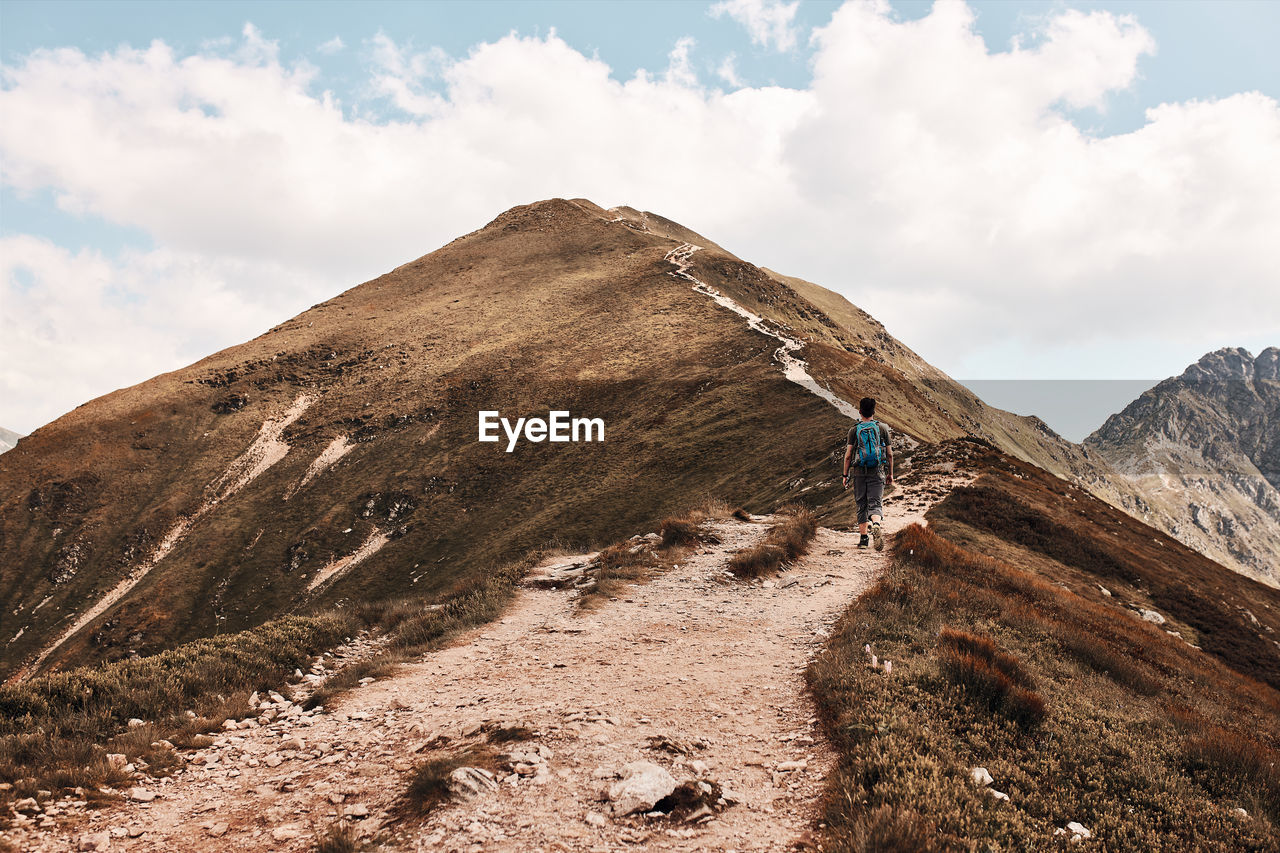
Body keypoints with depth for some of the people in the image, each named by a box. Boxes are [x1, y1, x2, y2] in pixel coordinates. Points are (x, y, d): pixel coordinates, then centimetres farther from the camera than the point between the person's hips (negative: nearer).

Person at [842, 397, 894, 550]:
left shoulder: (854, 430, 1)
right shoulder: (882, 428, 4)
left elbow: (848, 455, -1)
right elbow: (889, 454, 6)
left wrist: (845, 475, 6)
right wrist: (891, 474, 15)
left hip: (859, 472, 0)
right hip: (877, 473, 0)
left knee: (862, 505, 11)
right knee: (875, 503, -3)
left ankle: (863, 538, 12)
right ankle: (876, 526, -34)